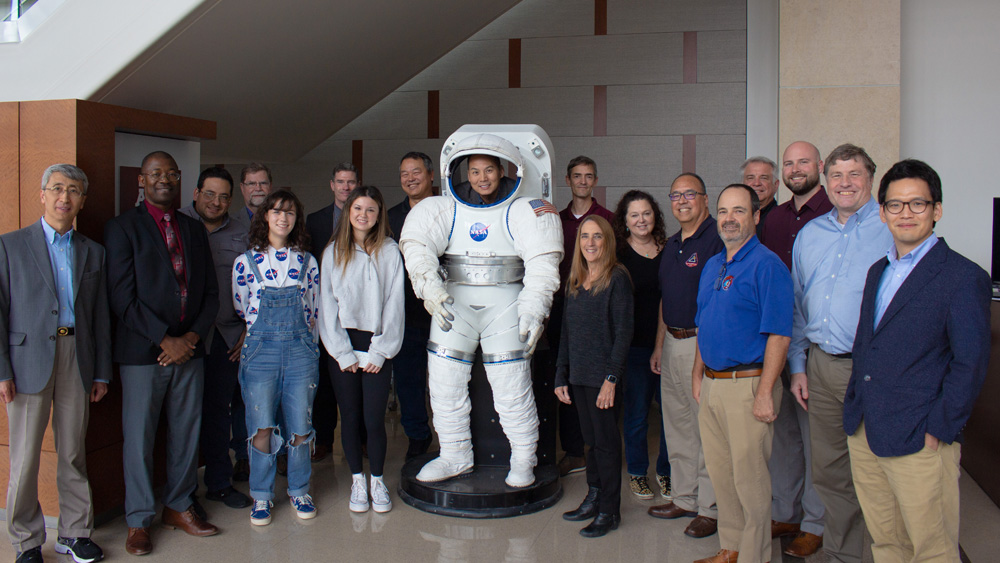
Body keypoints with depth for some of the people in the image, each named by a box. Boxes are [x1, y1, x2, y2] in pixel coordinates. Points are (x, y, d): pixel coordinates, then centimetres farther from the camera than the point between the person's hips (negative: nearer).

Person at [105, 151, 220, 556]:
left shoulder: (194, 230, 13)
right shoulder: (122, 227, -2)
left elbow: (210, 292, 11)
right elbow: (122, 297, -10)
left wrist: (193, 336, -4)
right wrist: (165, 340, -14)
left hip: (189, 350, 4)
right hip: (142, 353, -4)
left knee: (187, 433, 10)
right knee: (139, 437, 4)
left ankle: (179, 507, 26)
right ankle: (138, 521, 18)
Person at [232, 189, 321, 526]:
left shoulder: (307, 262, 8)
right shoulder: (246, 262, 3)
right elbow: (239, 312, 9)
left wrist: (306, 346, 9)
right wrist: (256, 343, 8)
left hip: (300, 351, 1)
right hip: (260, 350, -1)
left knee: (300, 428, 3)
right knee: (262, 429, -3)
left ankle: (299, 491, 21)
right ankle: (261, 496, 14)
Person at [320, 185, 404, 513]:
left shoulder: (390, 252, 3)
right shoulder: (333, 252, 5)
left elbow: (394, 304, 0)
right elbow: (327, 305, 3)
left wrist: (380, 351, -6)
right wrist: (343, 353, -4)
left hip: (377, 346, -1)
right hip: (342, 347, 1)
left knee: (374, 418, -4)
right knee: (351, 418, 5)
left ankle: (377, 480, 15)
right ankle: (357, 482, 21)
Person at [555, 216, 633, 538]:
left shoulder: (617, 278, -8)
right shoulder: (575, 281, 12)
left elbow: (623, 332, -13)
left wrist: (611, 378, -17)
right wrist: (561, 376, 10)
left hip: (604, 375, -6)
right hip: (578, 375, 6)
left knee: (606, 441, 2)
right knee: (591, 438, 14)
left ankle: (609, 511, 13)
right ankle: (593, 498, 26)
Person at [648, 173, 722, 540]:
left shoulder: (717, 240, -11)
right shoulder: (672, 245, 16)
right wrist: (659, 345, 18)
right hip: (672, 344, 9)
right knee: (676, 426, 15)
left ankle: (710, 508, 9)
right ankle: (683, 498, 27)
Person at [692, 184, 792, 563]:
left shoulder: (766, 265, -12)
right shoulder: (712, 266, 14)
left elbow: (779, 335, -18)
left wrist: (765, 392, -21)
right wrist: (698, 375, 18)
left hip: (747, 385, -8)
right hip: (712, 385, 8)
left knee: (749, 478, 1)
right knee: (719, 473, 16)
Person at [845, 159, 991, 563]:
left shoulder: (963, 276, -9)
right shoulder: (878, 272, 15)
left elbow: (971, 364, -12)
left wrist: (938, 430, -13)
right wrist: (856, 410, 13)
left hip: (919, 443, -6)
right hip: (863, 437, 7)